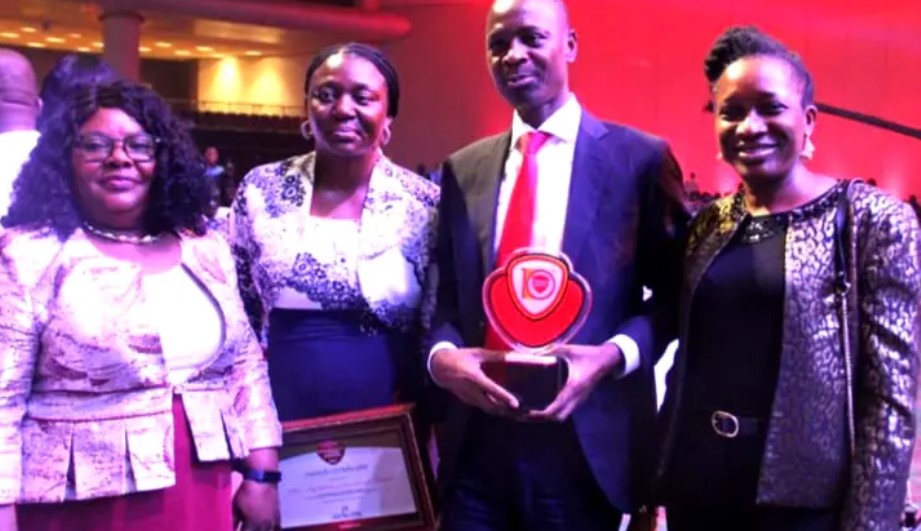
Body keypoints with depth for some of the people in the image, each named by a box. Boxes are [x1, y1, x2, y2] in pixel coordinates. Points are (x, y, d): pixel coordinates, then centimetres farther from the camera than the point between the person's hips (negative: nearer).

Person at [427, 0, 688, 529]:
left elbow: (674, 293, 1)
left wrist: (614, 354, -16)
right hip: (476, 443, 3)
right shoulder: (463, 169, 10)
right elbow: (444, 297, 11)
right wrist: (442, 354, -10)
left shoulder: (640, 158, -1)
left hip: (586, 445, -3)